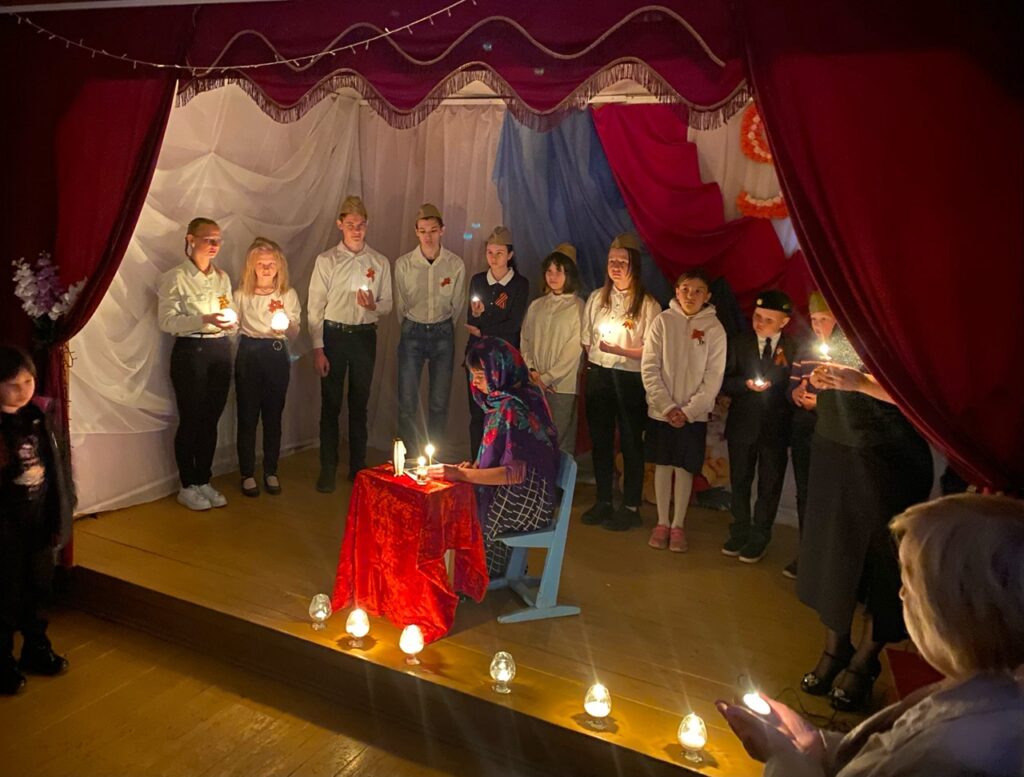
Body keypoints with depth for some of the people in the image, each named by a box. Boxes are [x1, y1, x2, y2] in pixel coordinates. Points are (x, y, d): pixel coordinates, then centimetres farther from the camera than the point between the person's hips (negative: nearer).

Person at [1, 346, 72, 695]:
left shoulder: (43, 413, -2)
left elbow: (60, 464, 4)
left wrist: (61, 515, 6)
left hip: (41, 518, 5)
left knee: (38, 587, 19)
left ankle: (36, 648, 38)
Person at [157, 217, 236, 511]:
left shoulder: (222, 277, 13)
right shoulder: (175, 277, -5)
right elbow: (167, 321, -12)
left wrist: (230, 321, -6)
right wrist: (204, 320, -24)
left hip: (220, 351, 5)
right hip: (190, 351, -5)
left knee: (211, 419, 9)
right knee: (190, 420, 1)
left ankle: (204, 481, 21)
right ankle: (187, 486, 14)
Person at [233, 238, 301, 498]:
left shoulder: (288, 294, 5)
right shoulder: (241, 294, 5)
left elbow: (295, 331, -4)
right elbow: (233, 327, 3)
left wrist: (287, 326, -27)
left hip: (277, 355, 1)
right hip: (249, 354, 0)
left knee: (273, 415, 7)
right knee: (247, 415, 3)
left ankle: (271, 471, 19)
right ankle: (247, 473, 14)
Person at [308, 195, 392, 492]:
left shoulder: (380, 262, 5)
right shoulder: (326, 261, -1)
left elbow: (387, 305, 8)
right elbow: (315, 307, -3)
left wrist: (374, 305, -16)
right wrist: (318, 349, -9)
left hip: (365, 336, 2)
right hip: (333, 334, -2)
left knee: (359, 404, 11)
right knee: (330, 404, 3)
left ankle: (358, 466, 23)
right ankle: (328, 470, 14)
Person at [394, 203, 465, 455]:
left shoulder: (456, 264, -4)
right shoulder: (403, 264, -6)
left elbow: (457, 304, 7)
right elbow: (400, 304, 6)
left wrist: (442, 329, 13)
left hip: (443, 333, 1)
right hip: (412, 333, 0)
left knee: (439, 403, 6)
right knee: (407, 403, -3)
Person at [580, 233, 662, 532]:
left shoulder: (647, 304, -8)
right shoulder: (597, 298, 8)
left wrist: (620, 351, -22)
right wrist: (594, 364, 6)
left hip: (630, 379, -5)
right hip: (598, 376, 5)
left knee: (631, 441, 4)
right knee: (600, 439, 12)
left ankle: (631, 507, 15)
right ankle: (603, 501, 26)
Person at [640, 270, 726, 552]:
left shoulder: (714, 328, -3)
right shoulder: (663, 321, -3)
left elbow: (714, 377, -4)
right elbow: (649, 368, -5)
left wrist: (689, 410, -12)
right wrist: (667, 406, -12)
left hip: (694, 414, 0)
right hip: (661, 410, 1)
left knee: (685, 468, 5)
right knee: (662, 465, 8)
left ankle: (678, 525, 17)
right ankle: (662, 523, 21)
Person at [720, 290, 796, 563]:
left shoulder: (793, 348, -4)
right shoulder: (739, 342, 0)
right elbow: (724, 382, -1)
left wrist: (784, 367, -23)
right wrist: (746, 384, -19)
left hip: (776, 427, -1)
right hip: (743, 424, 2)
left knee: (770, 485, 7)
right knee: (740, 481, 13)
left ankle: (758, 538, 21)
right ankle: (739, 533, 29)